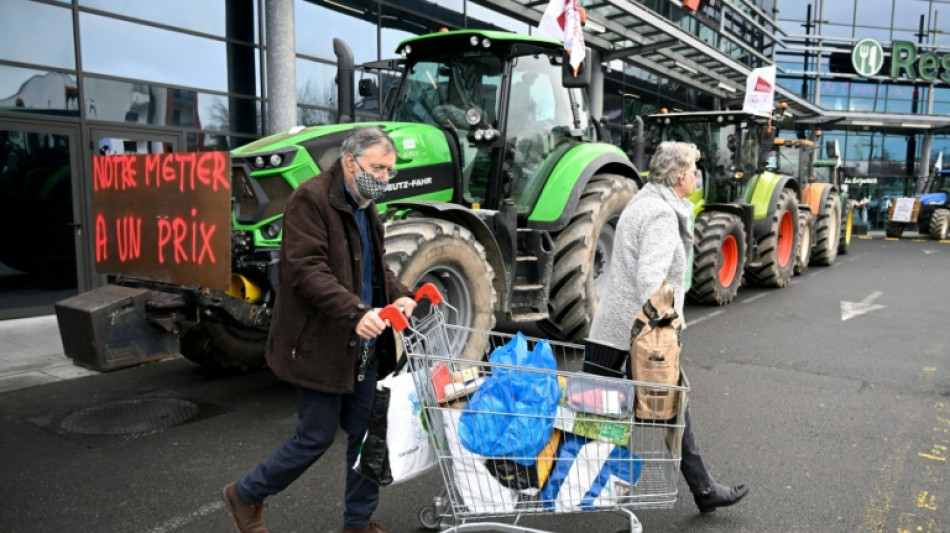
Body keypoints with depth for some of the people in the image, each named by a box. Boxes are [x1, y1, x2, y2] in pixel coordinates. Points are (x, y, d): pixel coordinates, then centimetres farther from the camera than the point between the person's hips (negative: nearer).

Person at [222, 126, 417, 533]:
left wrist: (397, 295, 1)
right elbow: (306, 271, -23)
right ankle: (246, 496, 27)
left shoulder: (365, 207, 14)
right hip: (321, 344, -8)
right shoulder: (311, 200, -14)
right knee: (316, 437, 3)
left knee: (367, 434, 11)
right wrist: (356, 311, -33)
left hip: (363, 347, 8)